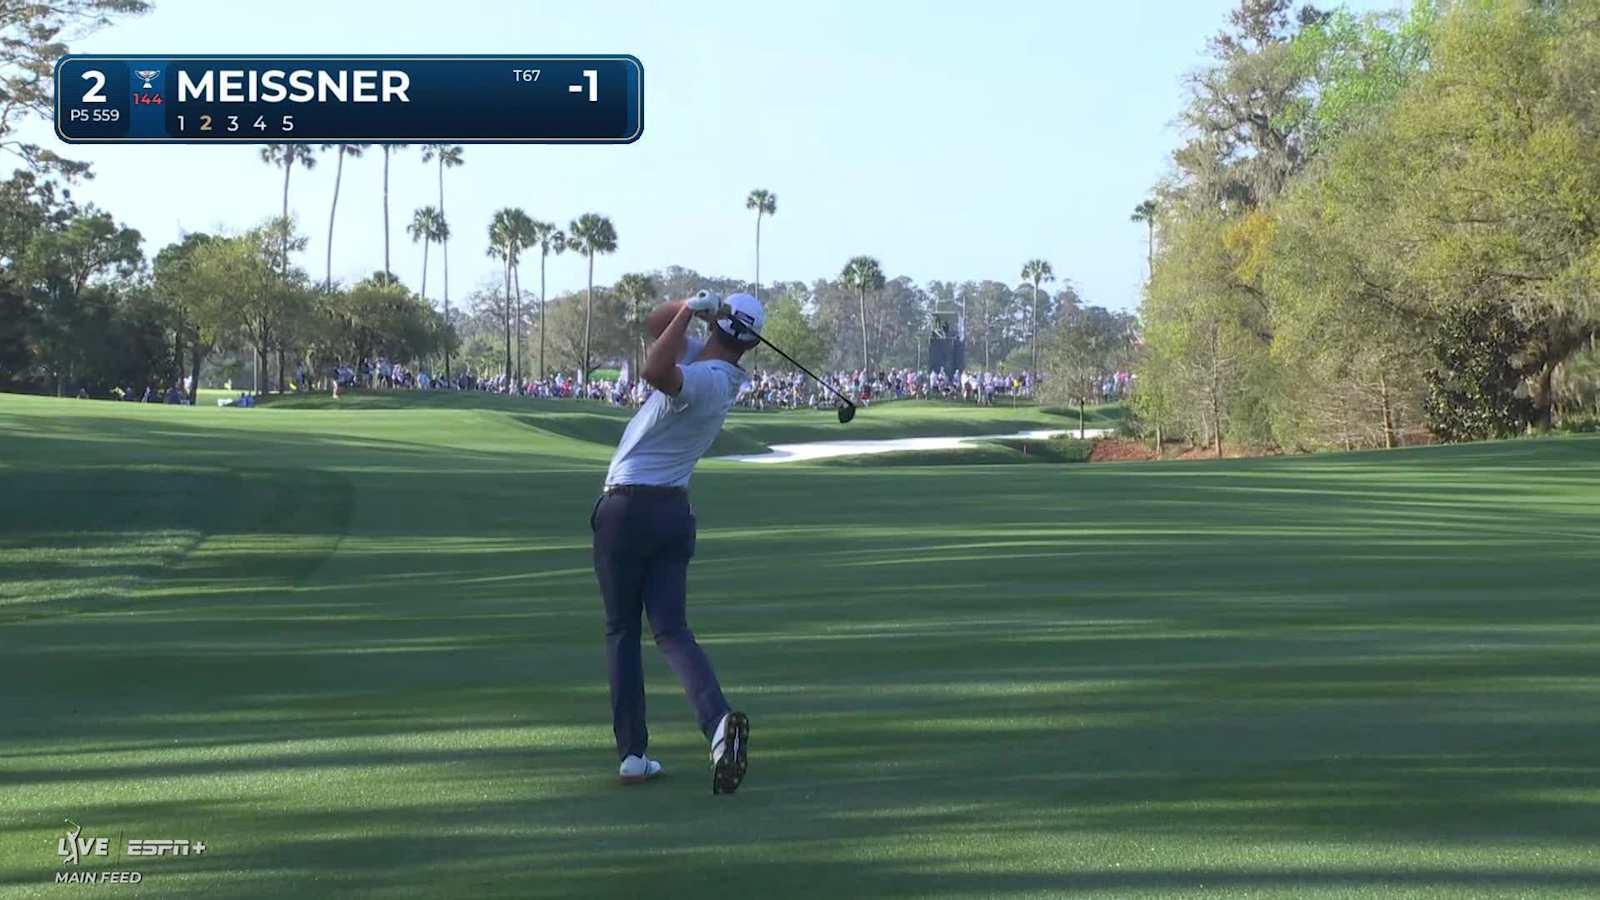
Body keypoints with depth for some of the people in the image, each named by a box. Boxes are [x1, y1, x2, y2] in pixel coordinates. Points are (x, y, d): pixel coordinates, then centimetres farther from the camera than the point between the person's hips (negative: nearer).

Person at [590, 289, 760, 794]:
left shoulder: (704, 378, -17)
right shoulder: (717, 372, 8)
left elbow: (655, 372, -40)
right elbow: (656, 324, 17)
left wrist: (690, 310, -30)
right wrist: (691, 307, 1)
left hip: (628, 509, -6)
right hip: (675, 511, 6)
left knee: (621, 631, 7)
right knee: (672, 630, 0)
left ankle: (633, 755, 5)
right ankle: (718, 720, -27)